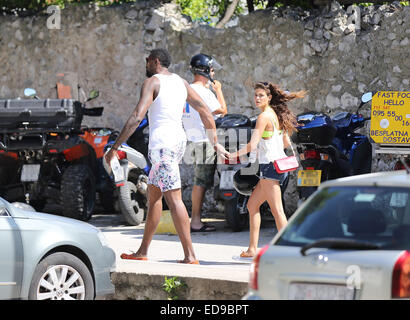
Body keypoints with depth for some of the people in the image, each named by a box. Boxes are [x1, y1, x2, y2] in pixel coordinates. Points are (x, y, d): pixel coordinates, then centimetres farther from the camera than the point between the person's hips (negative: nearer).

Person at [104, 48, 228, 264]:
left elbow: (137, 117, -17)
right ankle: (143, 251, 18)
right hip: (178, 140, 8)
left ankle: (190, 255, -12)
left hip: (161, 143, -8)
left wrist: (115, 147, -16)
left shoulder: (152, 82, -7)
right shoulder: (181, 82, 15)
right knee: (153, 195, 14)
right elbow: (205, 111, 15)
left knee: (174, 199, -9)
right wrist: (215, 143, 21)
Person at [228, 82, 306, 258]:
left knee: (277, 210, -11)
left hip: (270, 166, -10)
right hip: (279, 164, 10)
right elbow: (287, 143, 20)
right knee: (252, 205, 15)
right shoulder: (276, 115, 14)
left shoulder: (264, 116, -12)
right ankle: (252, 248, 15)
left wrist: (233, 155, -10)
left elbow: (253, 144, -18)